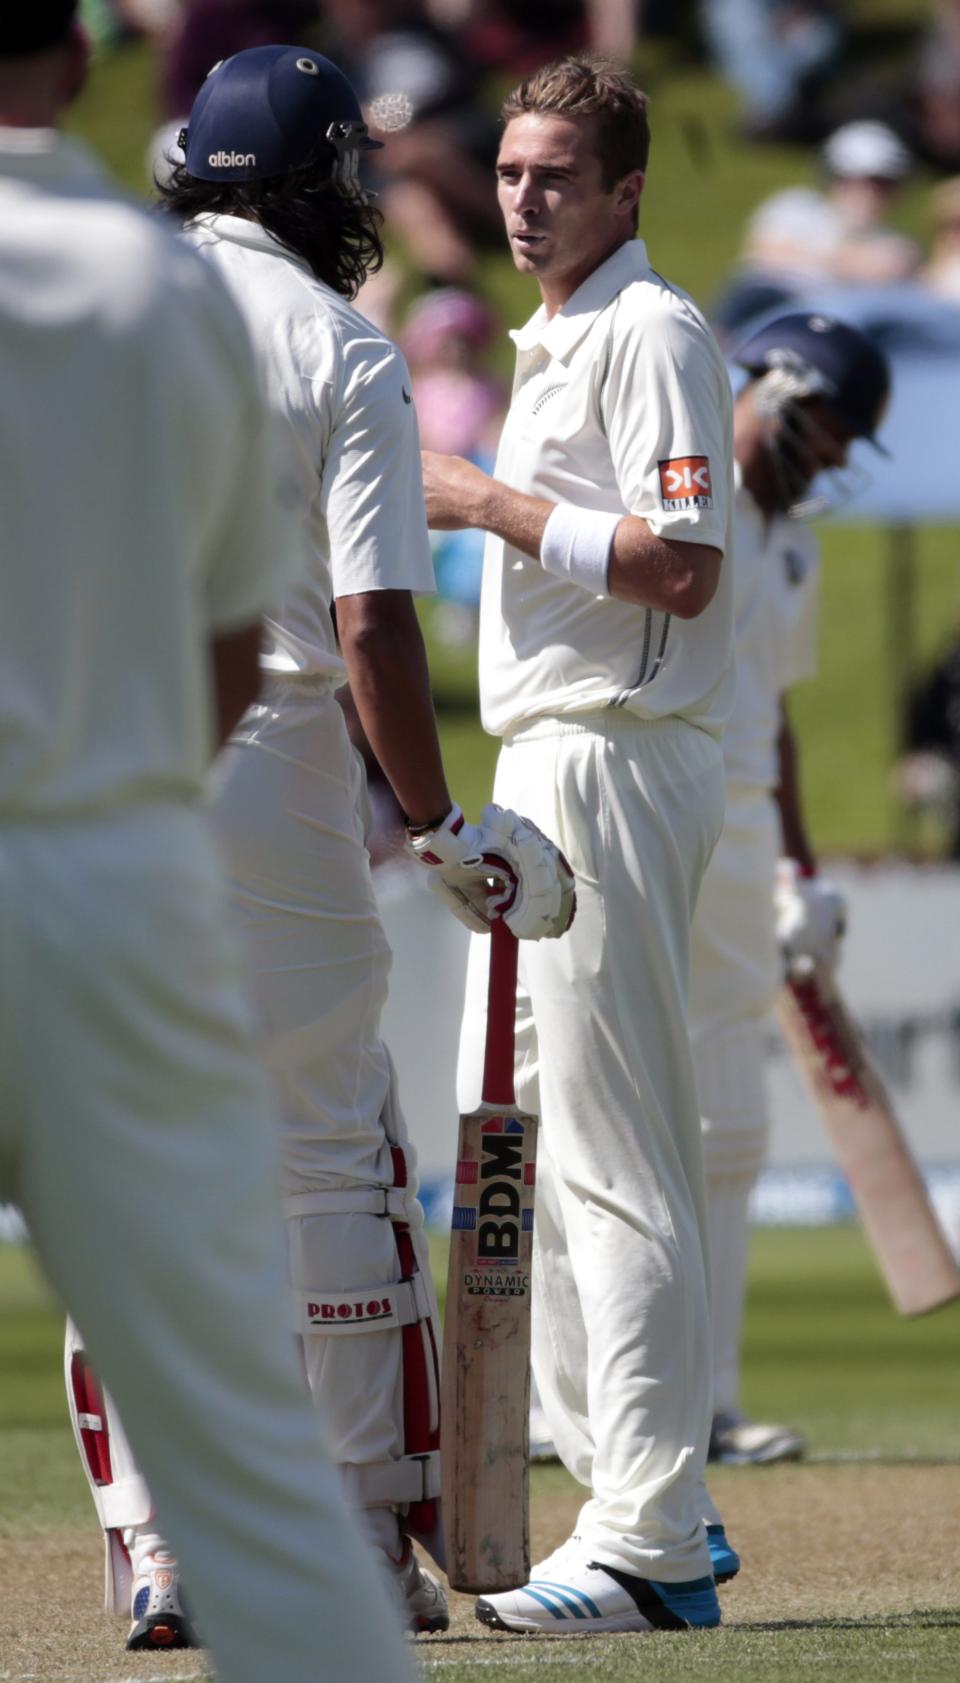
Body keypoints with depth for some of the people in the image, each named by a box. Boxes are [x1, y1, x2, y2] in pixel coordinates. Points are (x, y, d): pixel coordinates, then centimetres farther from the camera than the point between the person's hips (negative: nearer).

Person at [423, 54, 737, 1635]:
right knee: (517, 1143, 12)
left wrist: (496, 505, -15)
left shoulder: (649, 334, -11)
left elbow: (681, 564, -21)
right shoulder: (555, 343, 20)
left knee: (615, 1151, -12)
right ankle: (652, 1502, 17)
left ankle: (647, 1548, -13)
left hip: (617, 766, -11)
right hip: (546, 770, 11)